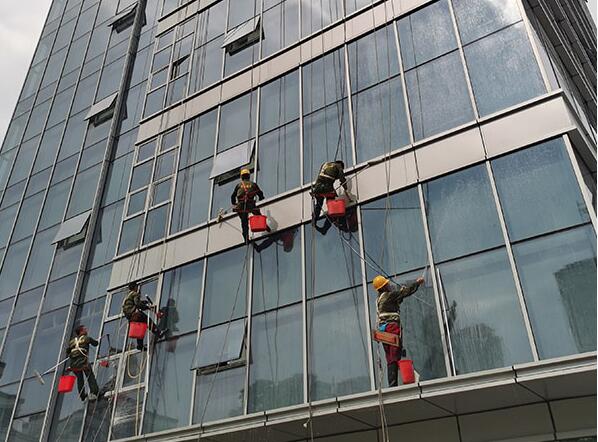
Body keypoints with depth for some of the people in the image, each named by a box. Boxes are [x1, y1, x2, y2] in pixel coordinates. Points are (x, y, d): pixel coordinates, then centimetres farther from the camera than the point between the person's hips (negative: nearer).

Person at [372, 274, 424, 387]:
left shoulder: (379, 299, 21)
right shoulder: (389, 295, -5)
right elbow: (405, 290, -2)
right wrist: (417, 282, 12)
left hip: (382, 328, 9)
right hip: (392, 326, -9)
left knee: (390, 359, 7)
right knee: (395, 357, -12)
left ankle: (391, 384, 4)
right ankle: (393, 384, -19)